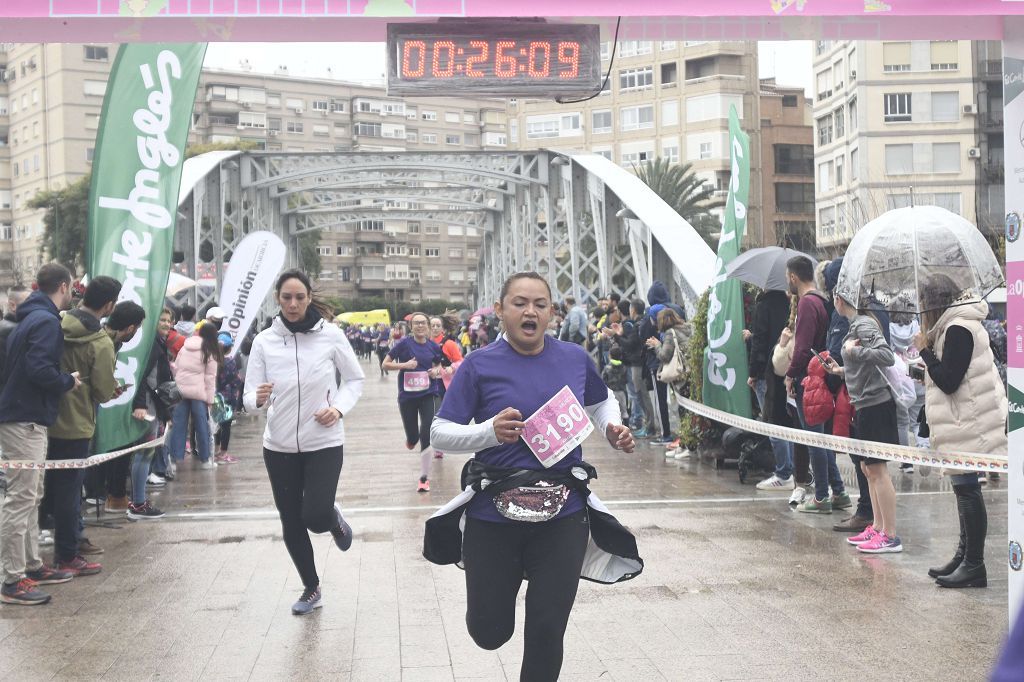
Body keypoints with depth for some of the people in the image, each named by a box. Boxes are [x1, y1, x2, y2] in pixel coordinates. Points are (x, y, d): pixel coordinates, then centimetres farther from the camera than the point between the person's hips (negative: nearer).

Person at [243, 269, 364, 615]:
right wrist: (257, 399, -28)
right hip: (279, 446, 2)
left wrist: (340, 408, -13)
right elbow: (250, 396, -5)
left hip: (324, 443, -2)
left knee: (316, 515, -15)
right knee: (291, 524, 10)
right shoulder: (264, 340, -4)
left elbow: (355, 379, 4)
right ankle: (311, 589, 30)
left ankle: (335, 520, 24)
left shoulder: (331, 335, -8)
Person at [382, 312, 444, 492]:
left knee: (427, 434, -11)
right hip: (407, 395, -1)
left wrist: (436, 371, -3)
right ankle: (411, 440, 46)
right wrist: (404, 365, -20)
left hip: (428, 394, 1)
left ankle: (424, 477, -1)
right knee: (412, 439, 5)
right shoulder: (404, 344, -7)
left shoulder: (433, 347, 1)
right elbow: (385, 364, -5)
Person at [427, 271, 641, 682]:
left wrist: (612, 431, 3)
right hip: (494, 514, -1)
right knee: (489, 633, 10)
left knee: (547, 633, 4)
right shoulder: (480, 366, -6)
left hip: (563, 514, 2)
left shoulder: (575, 359, 3)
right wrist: (489, 432, -24)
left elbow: (601, 402, 24)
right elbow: (441, 433, -7)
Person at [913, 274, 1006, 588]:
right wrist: (929, 347, 7)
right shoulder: (960, 326, 16)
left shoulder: (958, 330, -16)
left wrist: (925, 350, -10)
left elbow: (948, 381, -19)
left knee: (967, 487, -7)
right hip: (967, 421, 11)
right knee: (965, 487, 15)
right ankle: (965, 556, 24)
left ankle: (974, 565, -4)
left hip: (970, 424, -11)